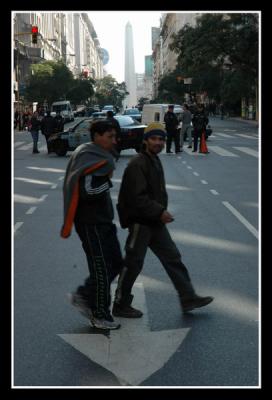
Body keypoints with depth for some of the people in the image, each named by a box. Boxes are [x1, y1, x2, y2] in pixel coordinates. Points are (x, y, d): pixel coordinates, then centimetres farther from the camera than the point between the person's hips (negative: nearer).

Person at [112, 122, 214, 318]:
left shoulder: (155, 161, 13)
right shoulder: (137, 164, -18)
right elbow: (137, 198, -25)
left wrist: (161, 211, 14)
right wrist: (160, 212, -24)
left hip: (155, 222, 9)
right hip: (140, 223, -9)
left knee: (173, 257, 10)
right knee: (133, 264, 0)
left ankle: (188, 298, 17)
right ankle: (120, 306, 14)